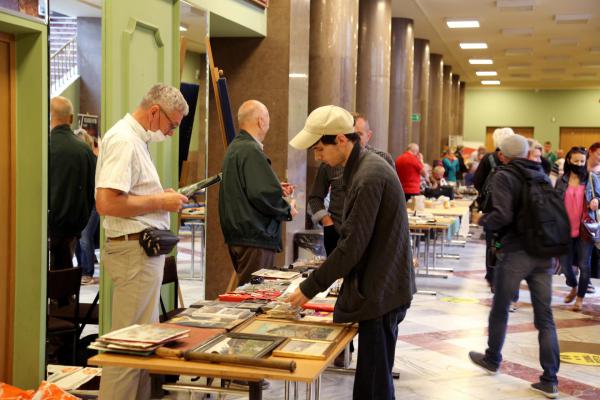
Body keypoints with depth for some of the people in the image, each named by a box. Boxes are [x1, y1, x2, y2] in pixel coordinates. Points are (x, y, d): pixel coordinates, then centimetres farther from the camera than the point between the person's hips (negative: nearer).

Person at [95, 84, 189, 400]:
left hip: (145, 249, 11)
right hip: (134, 251, -11)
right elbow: (107, 203, -25)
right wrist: (160, 202, -16)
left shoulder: (135, 139, 16)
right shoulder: (123, 141, -16)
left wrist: (162, 196, 10)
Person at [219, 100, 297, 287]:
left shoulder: (235, 147, 15)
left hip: (237, 235, 10)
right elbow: (263, 194, -24)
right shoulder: (251, 151, -17)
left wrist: (277, 190, 17)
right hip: (255, 237, -10)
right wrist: (287, 210, -7)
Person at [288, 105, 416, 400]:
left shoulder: (368, 177, -21)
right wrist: (322, 272, 15)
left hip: (380, 292, -10)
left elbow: (352, 246, -22)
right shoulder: (365, 167, 10)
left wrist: (311, 287, -14)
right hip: (381, 287, 10)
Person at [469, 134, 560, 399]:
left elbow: (502, 215, -18)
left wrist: (483, 221, 0)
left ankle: (492, 360, 33)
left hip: (515, 253, -5)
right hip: (544, 253, 5)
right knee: (545, 316, 6)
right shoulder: (542, 176, 11)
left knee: (500, 310, 15)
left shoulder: (504, 176, -7)